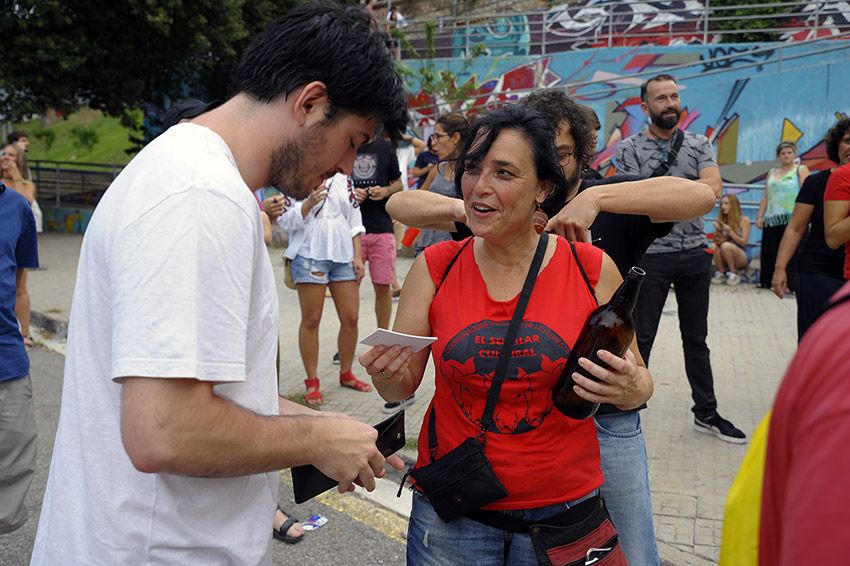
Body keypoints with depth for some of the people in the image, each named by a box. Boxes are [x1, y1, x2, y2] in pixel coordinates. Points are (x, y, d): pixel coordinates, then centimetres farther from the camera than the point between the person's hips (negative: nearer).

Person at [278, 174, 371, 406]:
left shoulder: (344, 180, 12)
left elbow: (354, 219, 14)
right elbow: (285, 220, -5)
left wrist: (358, 256, 8)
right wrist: (309, 202, -20)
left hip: (343, 255, 4)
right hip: (309, 256, -4)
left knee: (350, 318, 5)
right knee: (311, 320, 2)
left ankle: (346, 374, 25)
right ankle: (312, 382, 14)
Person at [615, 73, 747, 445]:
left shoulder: (699, 144, 8)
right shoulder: (629, 149, -2)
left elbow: (713, 188, -10)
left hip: (695, 254, 4)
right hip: (651, 256, -3)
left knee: (697, 340, 15)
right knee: (640, 340, 2)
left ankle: (706, 414, 27)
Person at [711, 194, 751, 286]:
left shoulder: (744, 220, -7)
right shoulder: (721, 220, 1)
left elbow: (744, 242, -10)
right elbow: (717, 240, -1)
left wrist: (729, 231, -21)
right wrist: (717, 231, -21)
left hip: (742, 257, -3)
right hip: (725, 259, 3)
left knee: (726, 246, -33)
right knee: (713, 246, -27)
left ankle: (734, 274, -15)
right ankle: (721, 273, -10)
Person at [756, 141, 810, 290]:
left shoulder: (801, 170, 4)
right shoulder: (771, 173, 19)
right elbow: (765, 197, 17)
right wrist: (760, 217, 10)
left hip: (792, 219, -5)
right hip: (772, 219, 5)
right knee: (769, 252, 6)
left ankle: (793, 283, -8)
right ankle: (767, 281, 15)